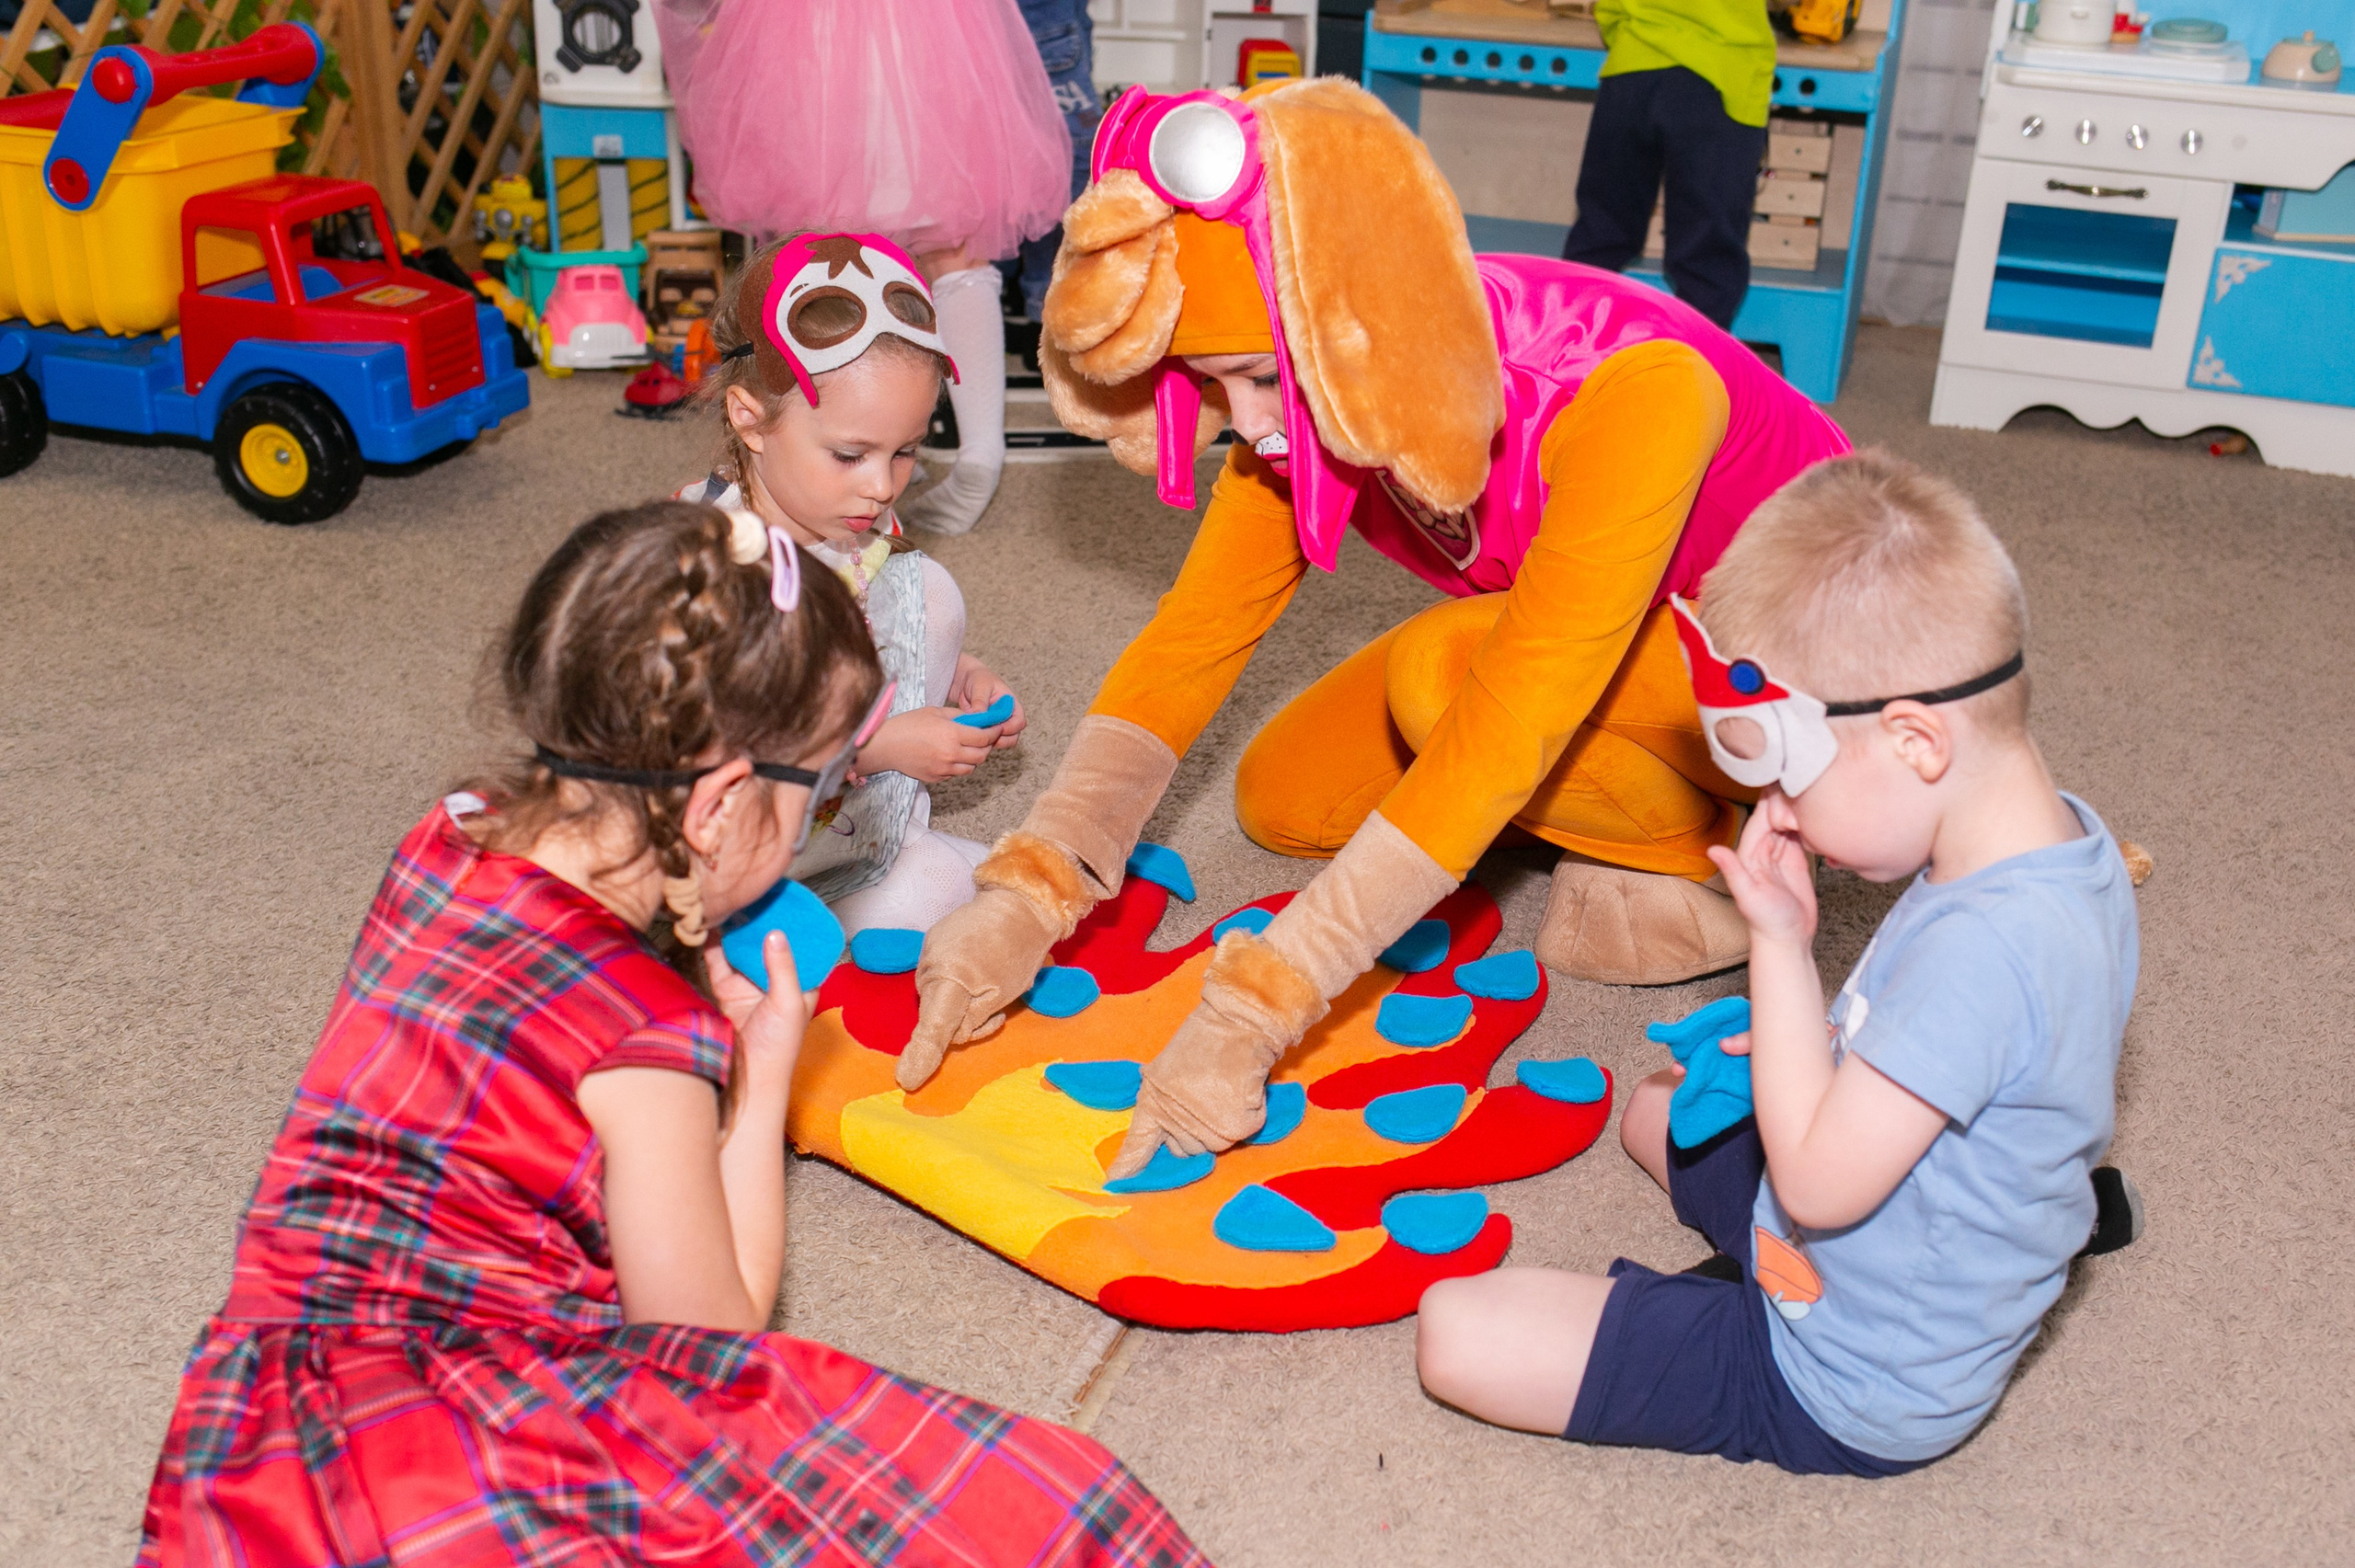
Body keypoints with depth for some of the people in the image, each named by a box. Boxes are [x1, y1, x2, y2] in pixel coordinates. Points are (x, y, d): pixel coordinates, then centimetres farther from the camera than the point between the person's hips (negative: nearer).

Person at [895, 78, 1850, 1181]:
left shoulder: (1629, 391, -38)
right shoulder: (1310, 402, -18)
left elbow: (1505, 729, -43)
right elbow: (1189, 637, -15)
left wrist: (1254, 1009, -45)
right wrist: (1025, 894, -28)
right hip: (1577, 631, 7)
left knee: (1442, 670, -31)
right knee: (1285, 798, -4)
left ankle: (1705, 857, -5)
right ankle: (1614, 790, 12)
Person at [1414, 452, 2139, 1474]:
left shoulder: (1979, 947, -35)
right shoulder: (2073, 839, -5)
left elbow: (1817, 1185, -27)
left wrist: (1780, 947, -21)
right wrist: (1828, 1048, 3)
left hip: (1839, 1399, -10)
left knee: (1458, 1337, -18)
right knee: (1657, 1106, 31)